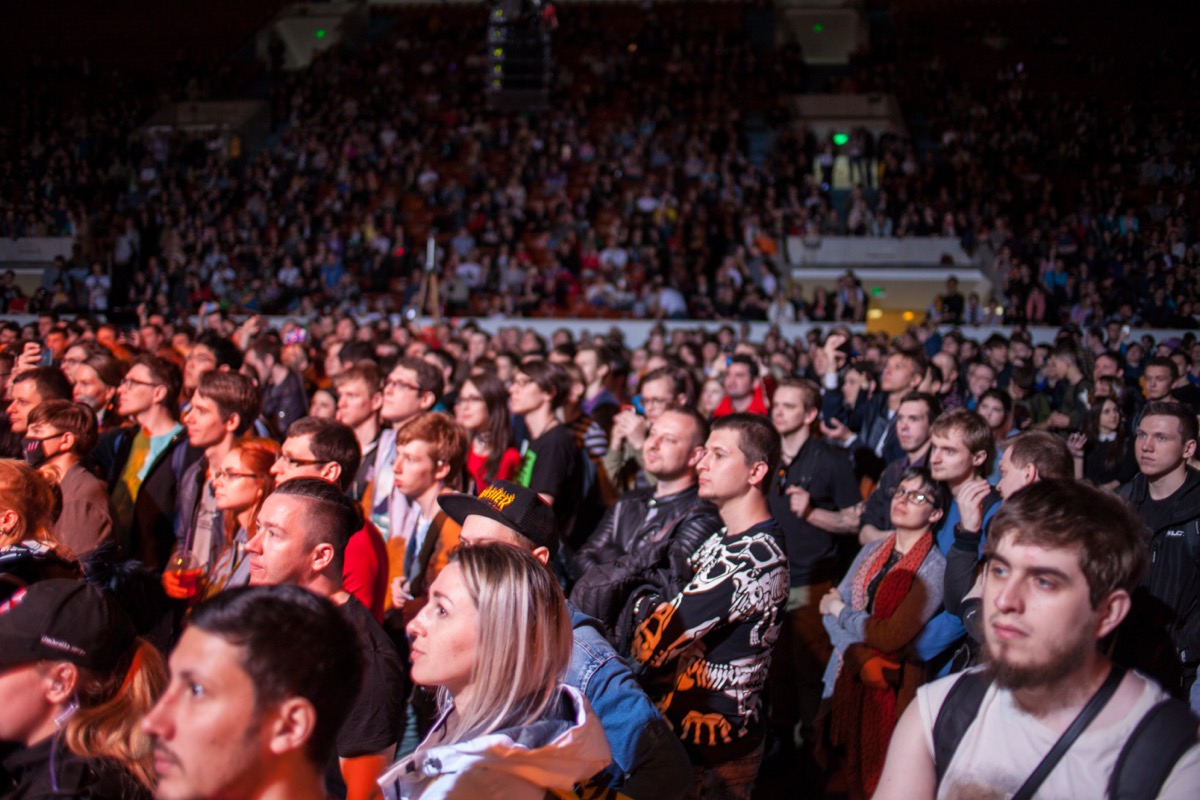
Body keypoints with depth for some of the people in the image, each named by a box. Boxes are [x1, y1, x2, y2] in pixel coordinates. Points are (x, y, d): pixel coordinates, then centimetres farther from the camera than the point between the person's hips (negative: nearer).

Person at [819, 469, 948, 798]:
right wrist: (860, 658, -17)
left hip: (891, 686, -5)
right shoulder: (873, 550, 7)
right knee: (847, 769, 15)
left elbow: (892, 635, -22)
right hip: (850, 675, 5)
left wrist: (839, 610, -7)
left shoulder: (935, 569, -14)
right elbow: (831, 608, 0)